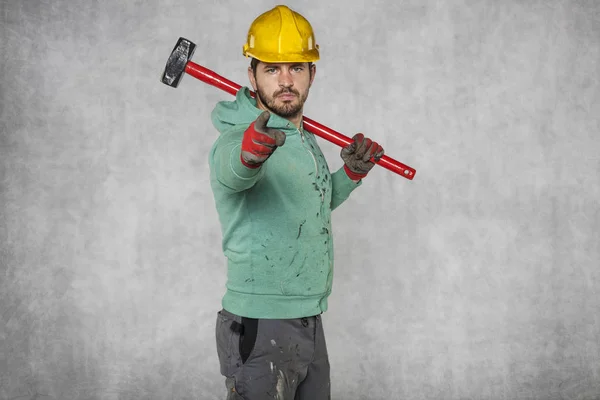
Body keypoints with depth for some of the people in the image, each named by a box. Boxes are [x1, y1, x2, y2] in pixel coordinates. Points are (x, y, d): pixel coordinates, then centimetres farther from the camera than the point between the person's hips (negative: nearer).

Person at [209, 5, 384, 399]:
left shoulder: (307, 140, 9)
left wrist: (351, 174, 8)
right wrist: (250, 151, -63)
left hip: (310, 326, 8)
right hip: (258, 332, -8)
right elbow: (232, 170, -41)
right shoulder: (236, 138, -16)